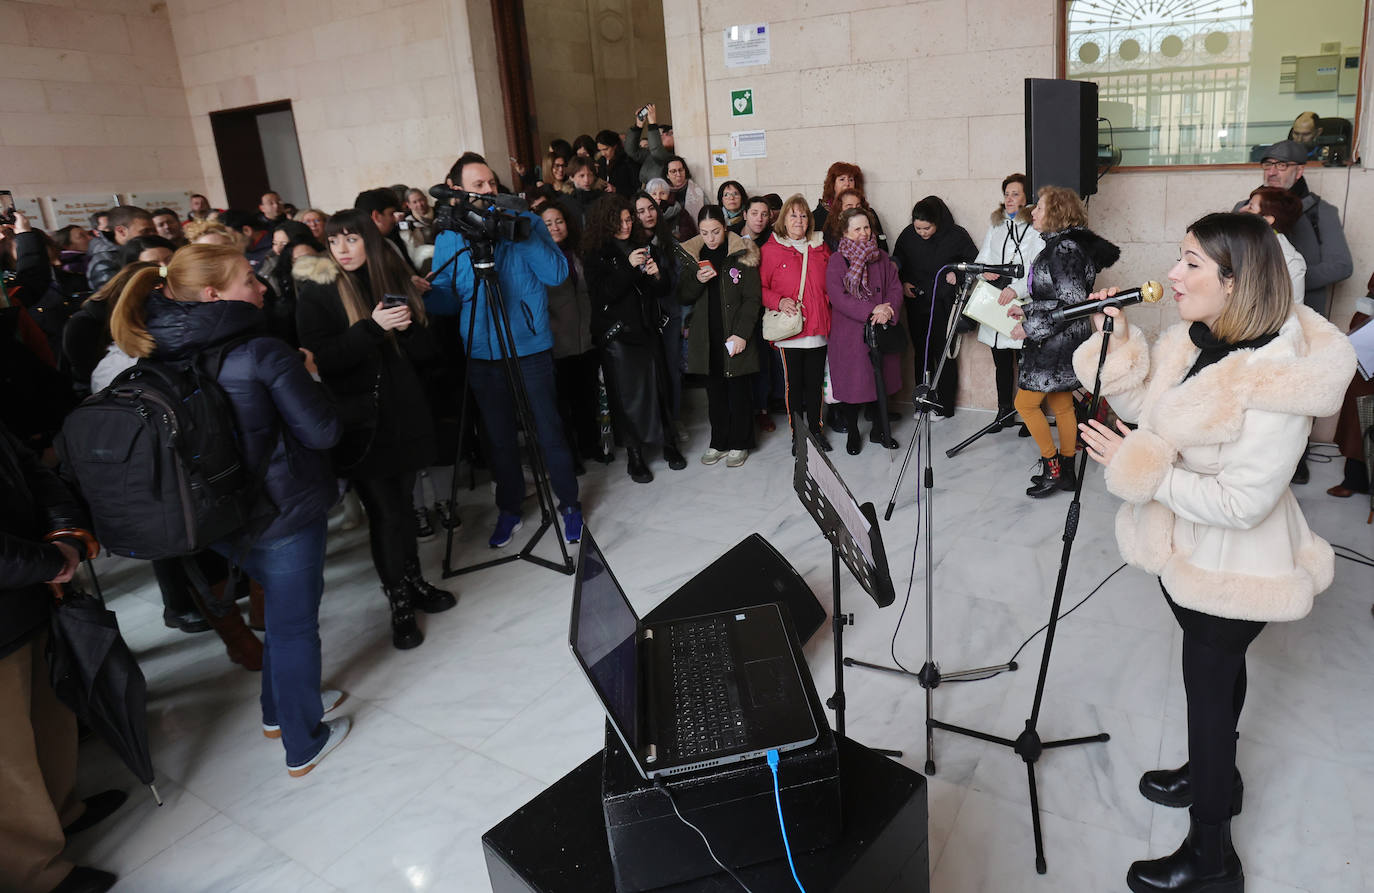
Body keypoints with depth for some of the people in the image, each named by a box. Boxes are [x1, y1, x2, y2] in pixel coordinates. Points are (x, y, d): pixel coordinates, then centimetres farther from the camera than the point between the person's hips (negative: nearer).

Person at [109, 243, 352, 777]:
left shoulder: (163, 359, -1)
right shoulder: (263, 354, -22)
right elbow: (322, 431, -18)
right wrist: (308, 379, -2)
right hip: (283, 512, -7)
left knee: (283, 608, 27)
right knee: (294, 623, 10)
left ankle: (280, 711, 44)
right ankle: (304, 745, 25)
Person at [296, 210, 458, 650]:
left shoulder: (394, 280, 10)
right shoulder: (316, 292, -3)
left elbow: (425, 351, 9)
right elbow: (321, 358, -13)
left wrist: (408, 327, -12)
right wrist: (372, 327, -21)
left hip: (405, 414, 4)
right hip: (360, 423, -4)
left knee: (402, 504, 13)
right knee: (385, 512, -3)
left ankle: (414, 582, 31)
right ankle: (400, 604, 12)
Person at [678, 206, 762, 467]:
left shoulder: (742, 255, -5)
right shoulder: (692, 256, 7)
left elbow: (752, 299, -7)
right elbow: (683, 297, 8)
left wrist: (742, 334, -15)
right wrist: (697, 280, -12)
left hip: (735, 336, -4)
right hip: (707, 337, 4)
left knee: (738, 391, 3)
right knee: (715, 391, 11)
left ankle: (739, 444, 17)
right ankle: (719, 443, 23)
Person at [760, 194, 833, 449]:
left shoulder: (820, 248, 12)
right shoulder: (771, 249, 0)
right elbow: (761, 287, -1)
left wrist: (828, 301, 5)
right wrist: (778, 302, -17)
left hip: (817, 328, 3)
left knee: (815, 382, 10)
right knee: (794, 383, 3)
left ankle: (816, 428, 25)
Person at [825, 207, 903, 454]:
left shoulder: (881, 257, 10)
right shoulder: (837, 260, -5)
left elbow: (895, 288, 5)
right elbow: (838, 298, -15)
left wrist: (888, 310, -15)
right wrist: (872, 310, -20)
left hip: (881, 331, 4)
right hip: (849, 334, -4)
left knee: (881, 380, 11)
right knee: (853, 383, 2)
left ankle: (879, 430, 27)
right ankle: (853, 433, 20)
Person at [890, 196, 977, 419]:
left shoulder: (956, 235, -9)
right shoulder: (908, 235, -2)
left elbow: (975, 262, 3)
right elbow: (897, 262, 14)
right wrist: (903, 283, -1)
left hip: (945, 303, -3)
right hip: (916, 303, 3)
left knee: (944, 354, 2)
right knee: (922, 353, 10)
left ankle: (944, 406, 13)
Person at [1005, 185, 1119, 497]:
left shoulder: (1065, 249, -18)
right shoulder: (1057, 245, 12)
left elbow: (1071, 302, -23)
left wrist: (1030, 327, -20)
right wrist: (1026, 310, 10)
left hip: (1057, 343, -10)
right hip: (1058, 343, 10)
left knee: (1025, 402, -2)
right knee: (1061, 406, 13)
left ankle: (1052, 467, 8)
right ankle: (1065, 471, 22)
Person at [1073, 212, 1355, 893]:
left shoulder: (1279, 382, -31)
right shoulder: (1195, 340, -6)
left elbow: (1240, 503, -31)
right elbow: (1141, 405, 5)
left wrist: (1136, 467, -28)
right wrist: (1116, 337, -9)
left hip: (1231, 569, -8)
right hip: (1186, 549, 8)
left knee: (1209, 686, 6)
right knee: (1217, 670, 26)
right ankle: (1215, 777, 52)